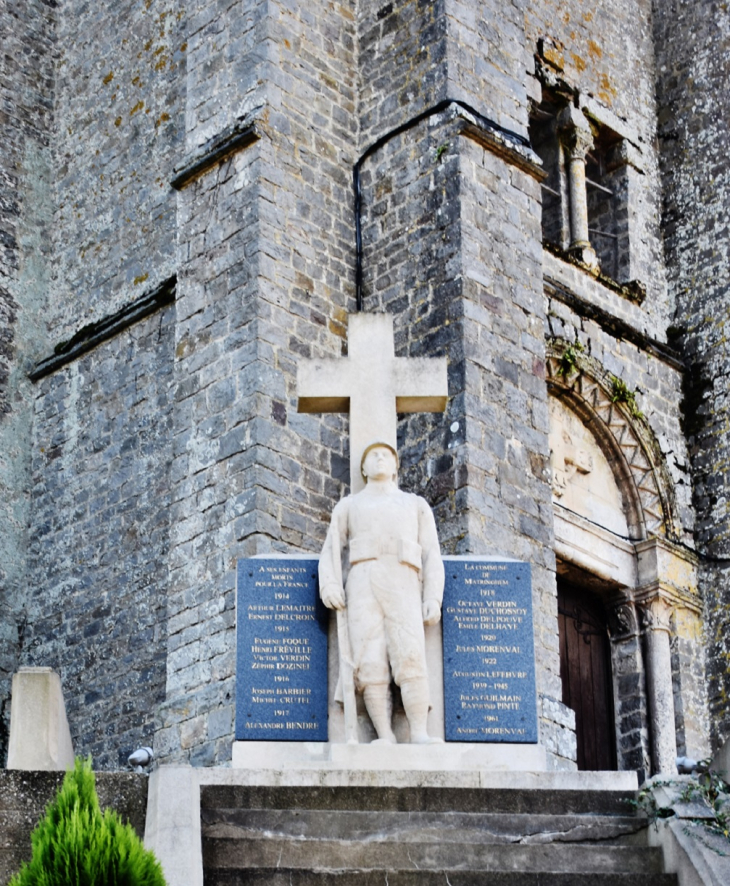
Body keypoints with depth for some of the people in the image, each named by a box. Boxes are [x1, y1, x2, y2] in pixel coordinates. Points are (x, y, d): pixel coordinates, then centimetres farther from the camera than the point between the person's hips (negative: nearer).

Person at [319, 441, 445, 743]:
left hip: (402, 585, -1)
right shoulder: (348, 506, 26)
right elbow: (332, 550, 14)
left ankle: (420, 737, -29)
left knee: (410, 658, -23)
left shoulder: (417, 505, 25)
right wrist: (330, 585, -7)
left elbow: (431, 556, 15)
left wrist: (433, 599, -2)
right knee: (371, 665, -16)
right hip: (362, 585, 1)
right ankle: (386, 739, -21)